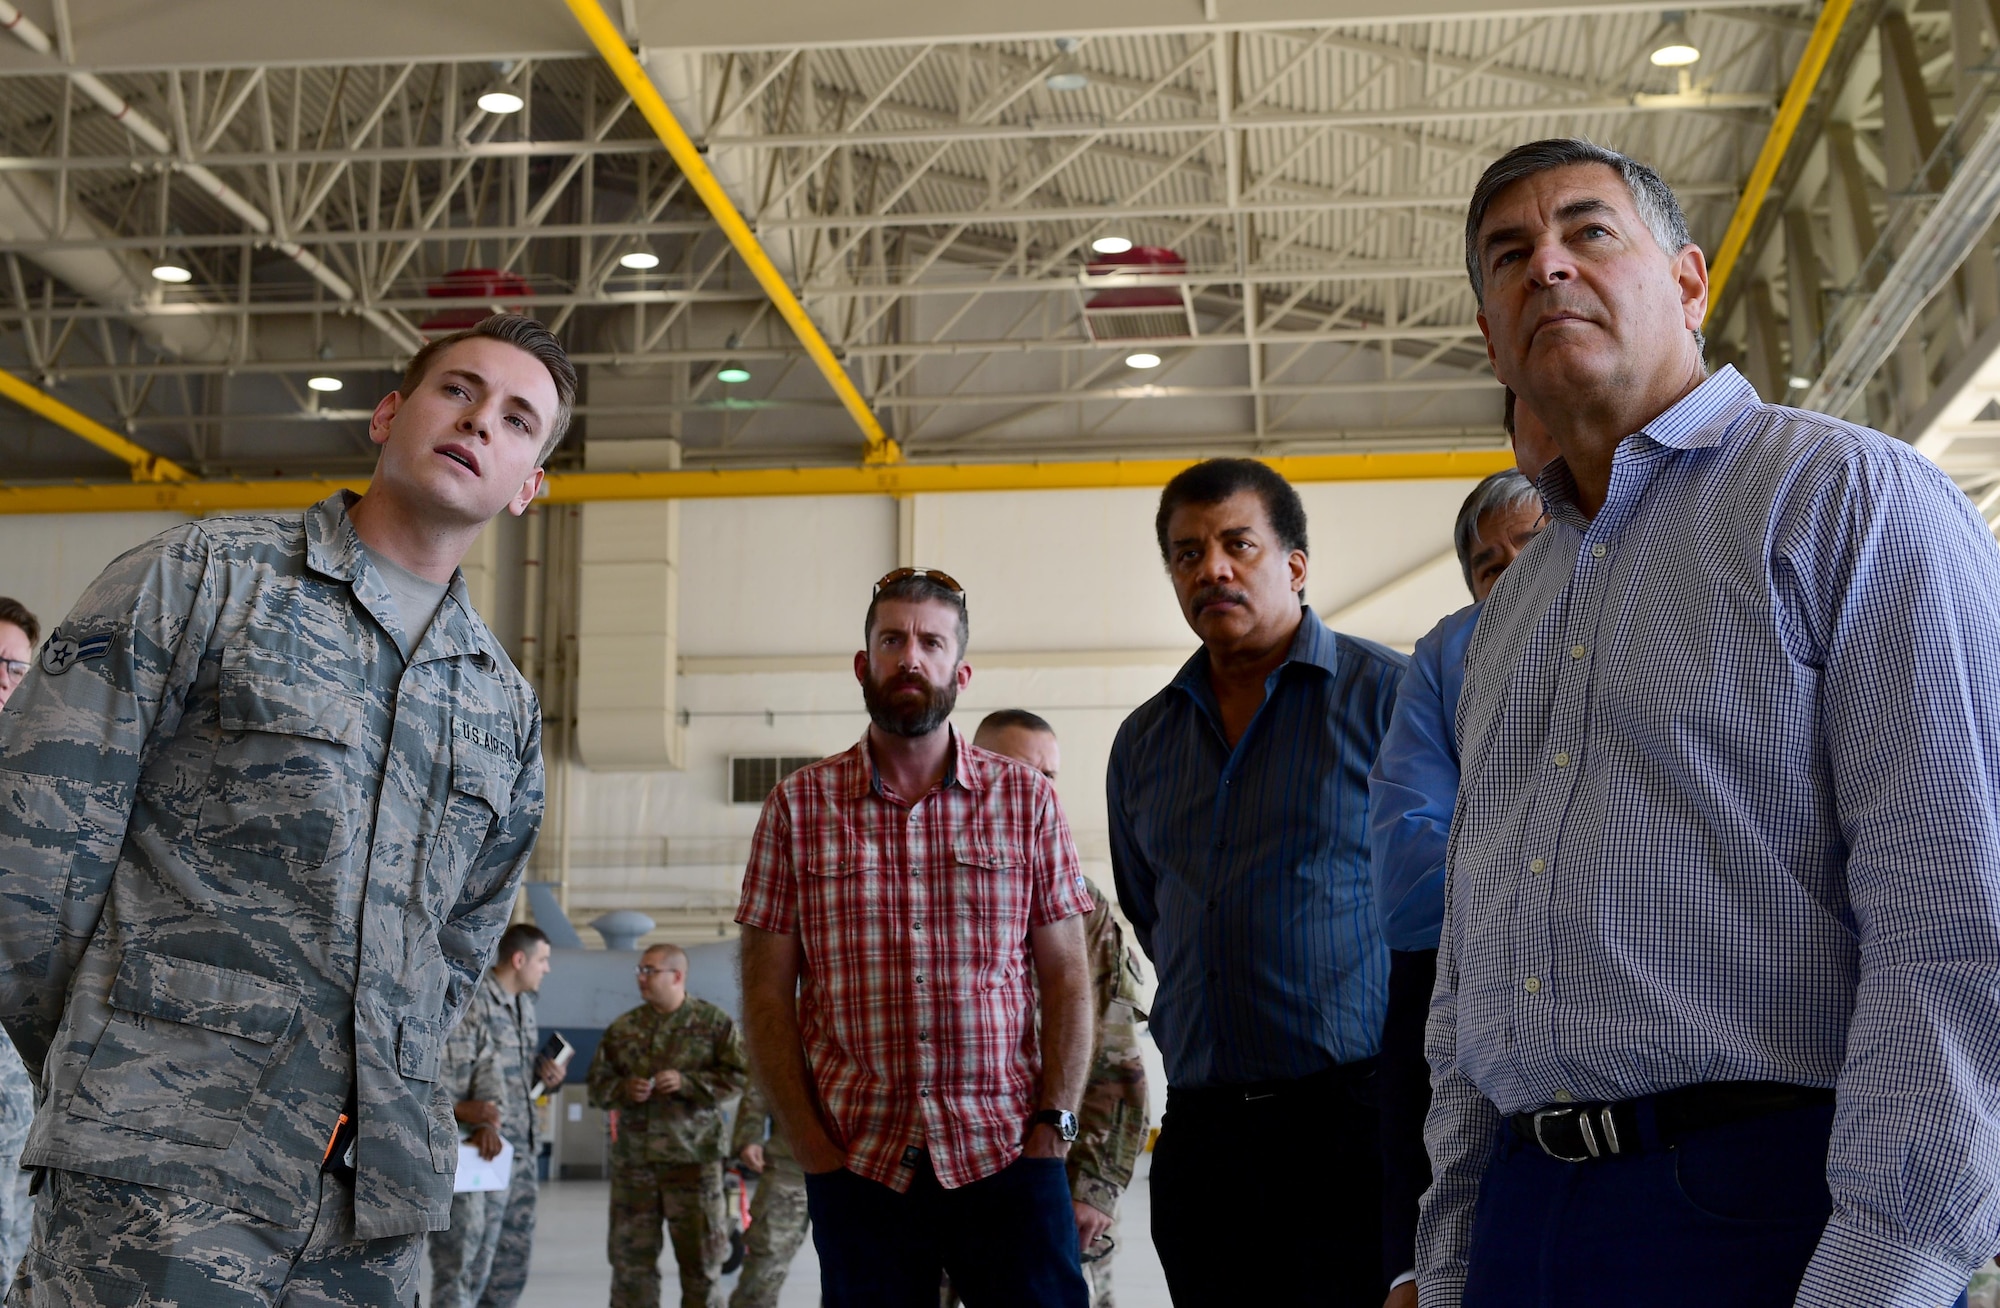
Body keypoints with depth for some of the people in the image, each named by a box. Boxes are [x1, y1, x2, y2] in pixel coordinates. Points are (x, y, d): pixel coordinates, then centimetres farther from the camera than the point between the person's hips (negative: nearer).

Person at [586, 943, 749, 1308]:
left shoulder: (714, 1021, 1)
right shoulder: (623, 1028, 11)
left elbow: (740, 1075, -5)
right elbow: (598, 1083, 14)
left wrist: (686, 1082, -15)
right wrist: (623, 1089, -7)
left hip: (693, 1157, -3)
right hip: (632, 1157, 4)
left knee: (700, 1255, 1)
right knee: (631, 1253, 8)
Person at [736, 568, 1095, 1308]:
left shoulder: (1026, 800, 6)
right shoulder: (799, 805, 5)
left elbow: (1066, 980, 5)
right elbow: (767, 993, 5)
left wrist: (1052, 1125, -5)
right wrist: (812, 1148, -3)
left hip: (1007, 1159, 0)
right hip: (858, 1166, 0)